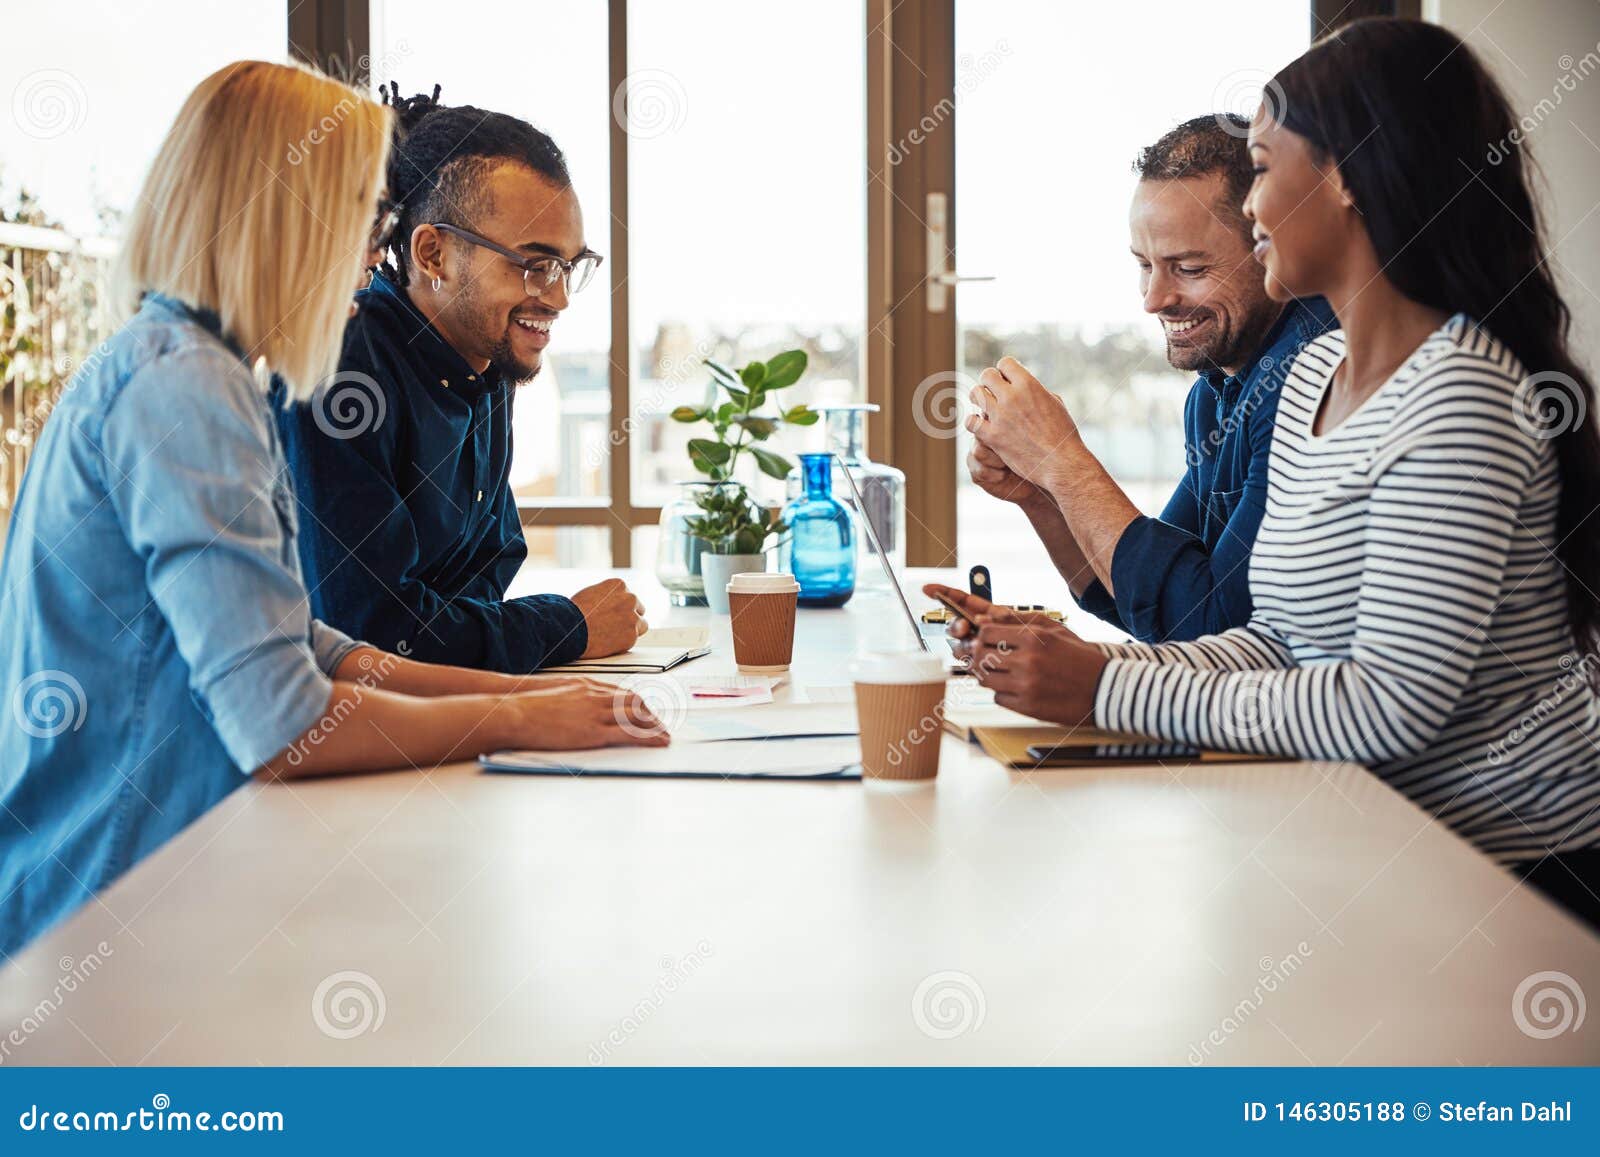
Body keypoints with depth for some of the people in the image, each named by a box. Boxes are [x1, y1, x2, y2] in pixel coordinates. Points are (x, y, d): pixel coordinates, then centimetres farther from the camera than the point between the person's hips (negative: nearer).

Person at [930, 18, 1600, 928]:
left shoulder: (1458, 395, -20)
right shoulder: (1313, 373, 10)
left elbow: (1390, 703, -25)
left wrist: (1108, 691, -20)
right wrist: (1088, 666, -6)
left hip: (1514, 875, -7)